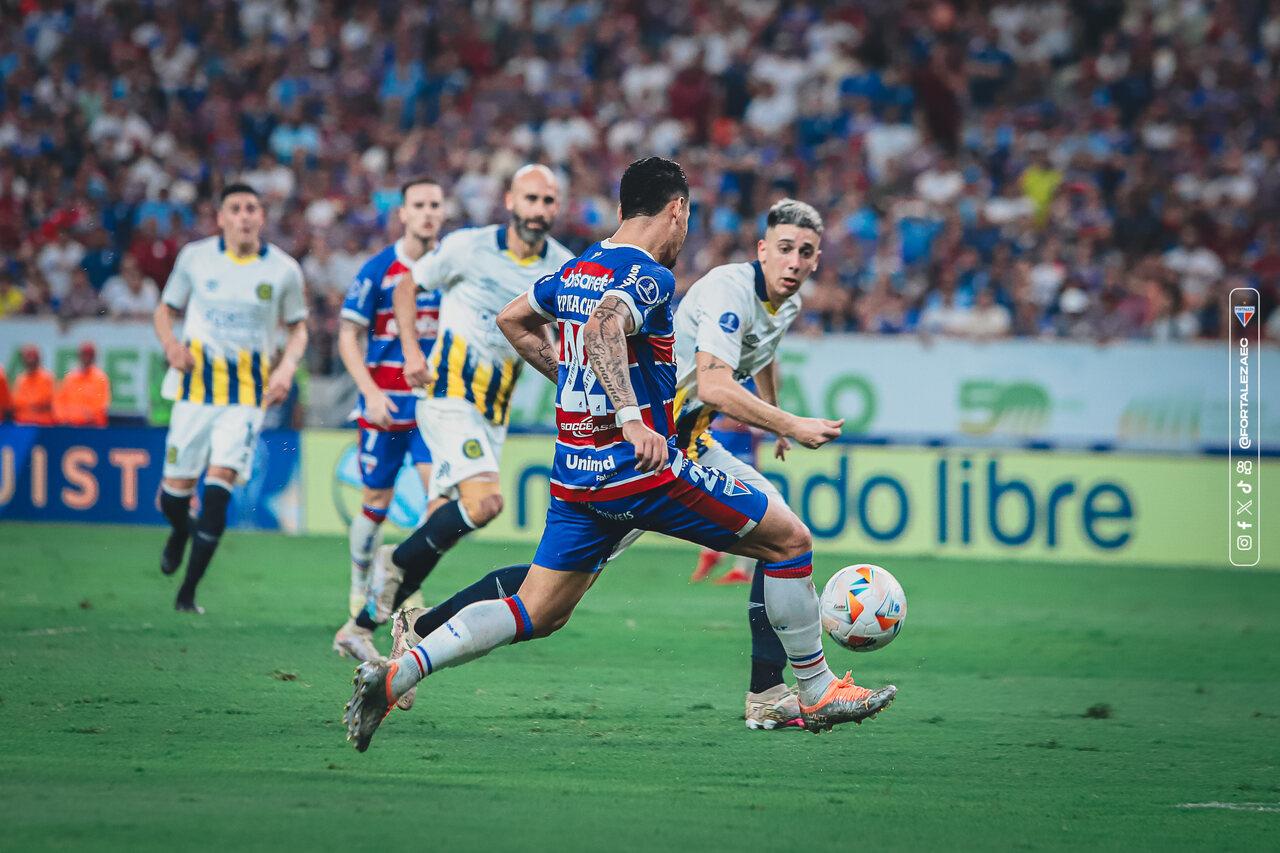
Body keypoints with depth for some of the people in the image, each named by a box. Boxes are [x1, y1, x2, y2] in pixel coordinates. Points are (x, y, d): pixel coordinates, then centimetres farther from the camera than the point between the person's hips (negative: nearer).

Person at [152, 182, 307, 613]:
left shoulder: (283, 270, 1)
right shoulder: (195, 257, 2)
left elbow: (298, 327, 13)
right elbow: (166, 310, 12)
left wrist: (287, 366, -6)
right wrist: (171, 343, -9)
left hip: (250, 389, -1)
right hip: (196, 382, 1)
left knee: (220, 479, -16)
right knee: (176, 487, 1)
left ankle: (188, 591, -10)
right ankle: (180, 531, 41)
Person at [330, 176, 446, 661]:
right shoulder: (378, 270, -6)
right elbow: (349, 336, -4)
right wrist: (371, 391, -16)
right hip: (385, 403, -2)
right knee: (376, 503, 6)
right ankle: (359, 614, 17)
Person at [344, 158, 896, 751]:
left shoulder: (575, 271, 13)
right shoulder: (650, 276, -12)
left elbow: (512, 319, 29)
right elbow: (603, 328, -32)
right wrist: (631, 418, -40)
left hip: (576, 475, 8)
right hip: (641, 467, -8)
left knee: (536, 615, 9)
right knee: (789, 540, 5)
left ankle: (396, 674, -7)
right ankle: (818, 693, 11)